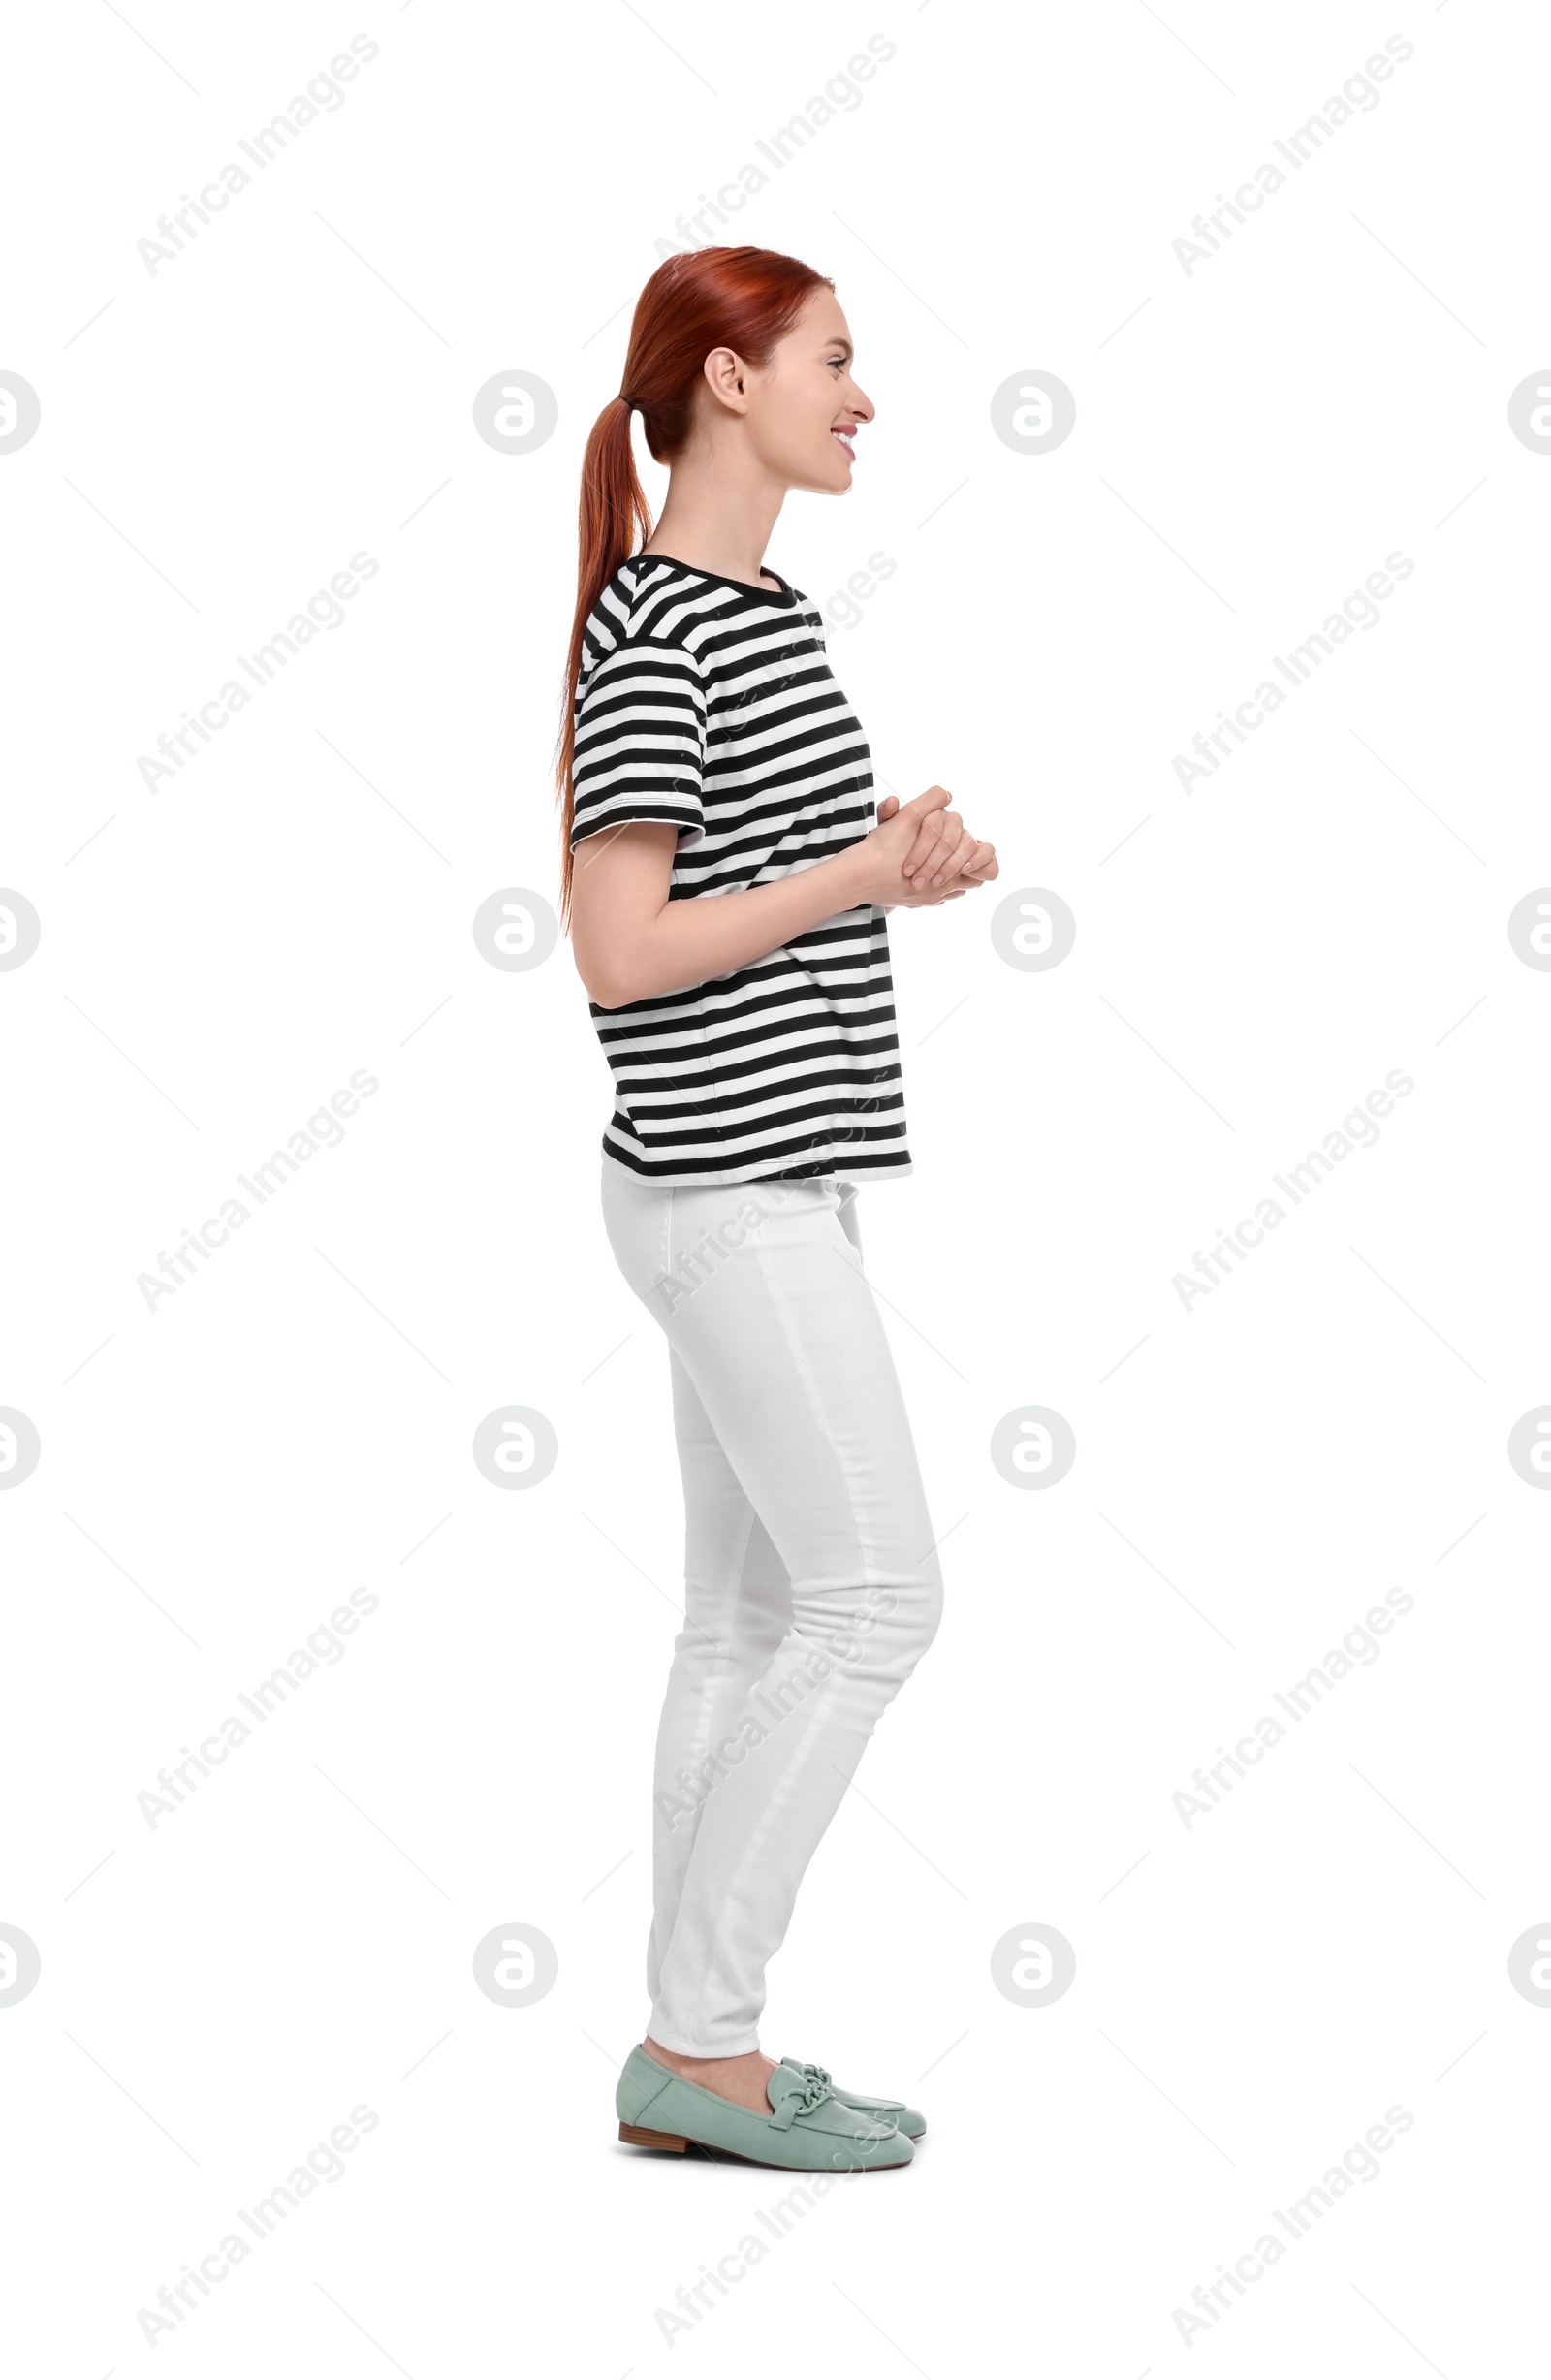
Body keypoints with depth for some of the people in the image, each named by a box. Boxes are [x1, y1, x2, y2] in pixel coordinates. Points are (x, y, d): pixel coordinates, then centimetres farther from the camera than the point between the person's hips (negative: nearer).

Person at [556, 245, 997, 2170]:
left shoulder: (763, 612, 15)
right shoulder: (649, 639, -14)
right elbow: (618, 954, -19)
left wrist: (903, 859, 5)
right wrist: (869, 877, -14)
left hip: (766, 1174, 10)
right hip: (730, 1188, -10)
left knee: (752, 1617, 10)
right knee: (876, 1598, -6)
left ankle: (696, 2051, 17)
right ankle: (700, 2037, 4)